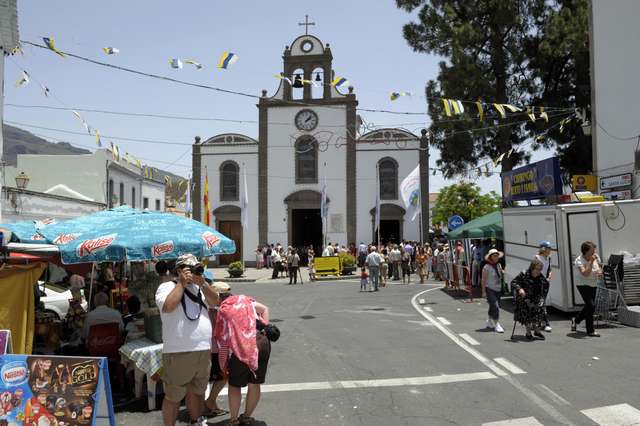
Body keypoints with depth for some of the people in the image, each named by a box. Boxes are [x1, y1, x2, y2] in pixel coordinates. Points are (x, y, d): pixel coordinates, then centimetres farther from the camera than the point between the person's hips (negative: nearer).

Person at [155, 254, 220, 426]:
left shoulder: (199, 288, 14)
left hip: (204, 351, 6)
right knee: (173, 397, 4)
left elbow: (215, 301, 2)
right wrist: (182, 283, -14)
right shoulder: (166, 287, -3)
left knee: (197, 391, 21)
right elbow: (167, 306, -21)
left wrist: (202, 282, -9)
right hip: (178, 354, -6)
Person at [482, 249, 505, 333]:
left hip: (498, 289, 6)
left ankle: (489, 322, 31)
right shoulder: (487, 267, -11)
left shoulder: (499, 266, 9)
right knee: (495, 306, -14)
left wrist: (502, 273, 4)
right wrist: (483, 291, -12)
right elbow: (483, 280, -10)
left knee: (493, 306, 14)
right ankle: (496, 324, -11)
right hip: (490, 289, -6)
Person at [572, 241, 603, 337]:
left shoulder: (596, 257, -1)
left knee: (589, 305, 14)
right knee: (591, 305, -15)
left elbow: (600, 268, 15)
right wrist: (591, 262, -35)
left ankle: (576, 320, 39)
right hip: (583, 284, -7)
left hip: (593, 284, 7)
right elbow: (585, 273, -33)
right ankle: (590, 331, -6)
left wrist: (600, 272, -9)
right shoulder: (579, 260, -21)